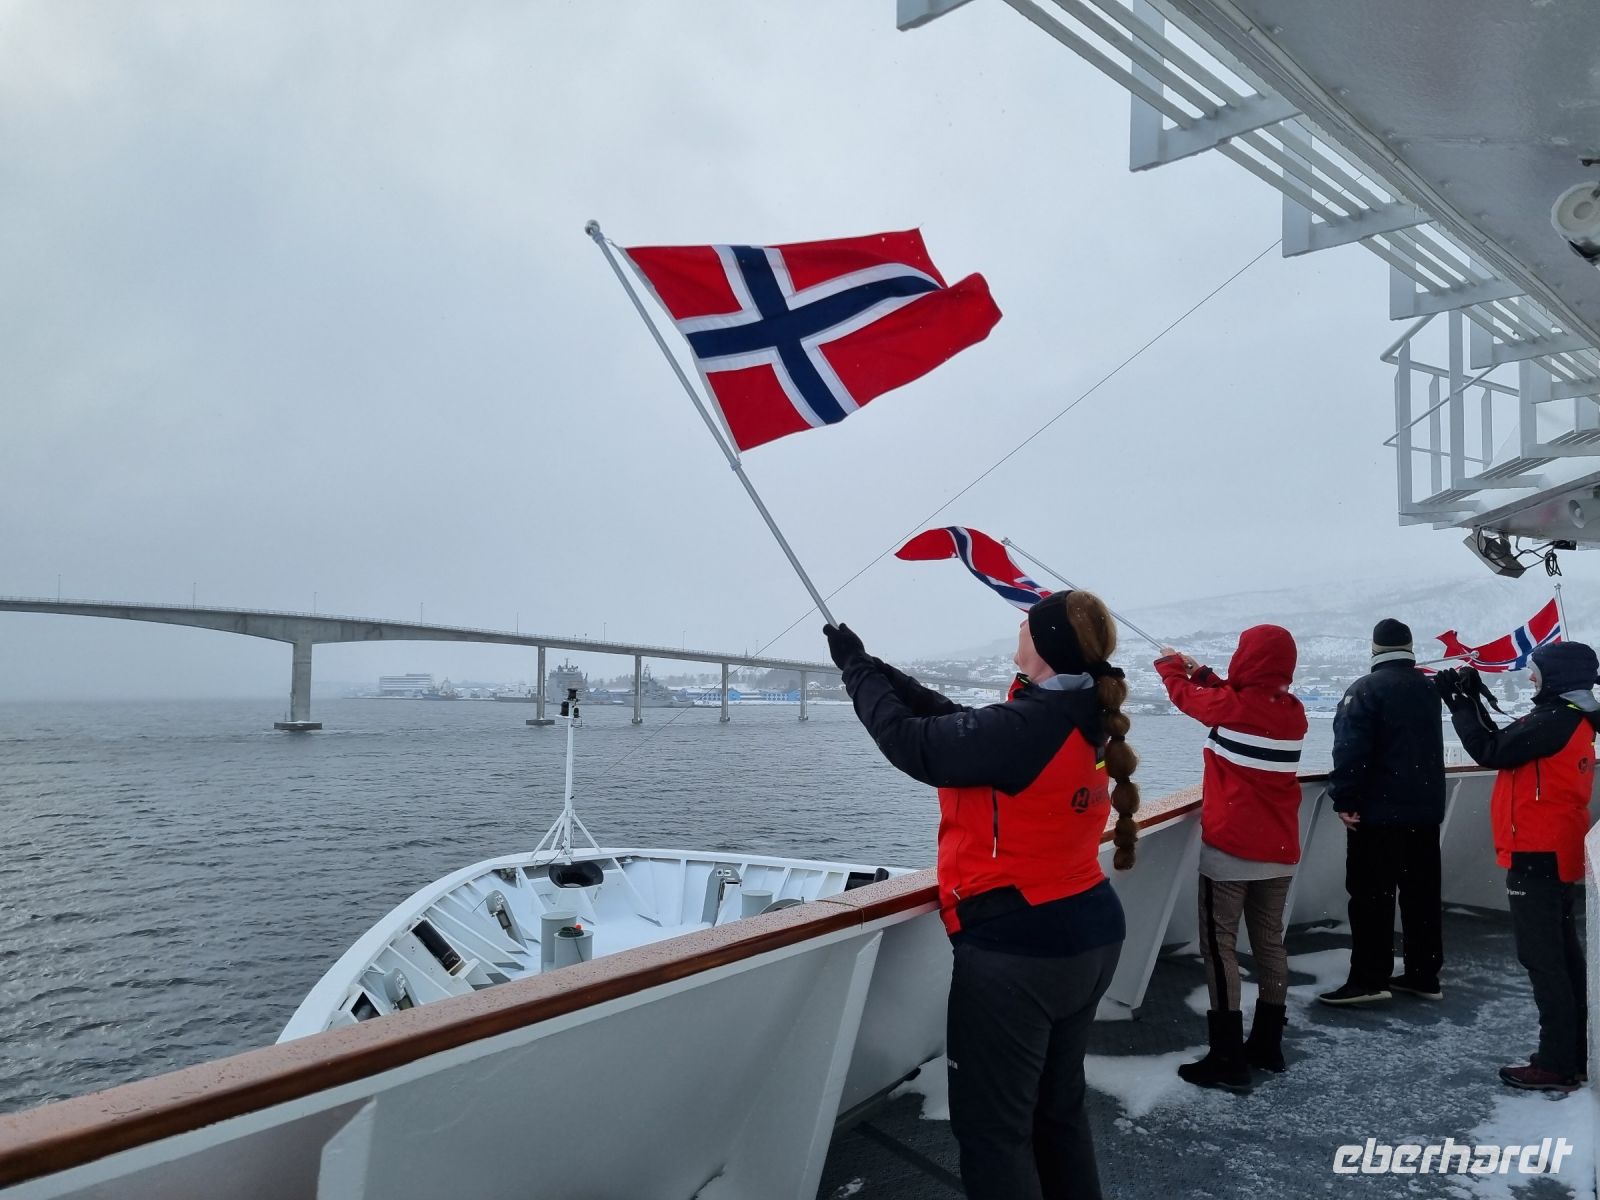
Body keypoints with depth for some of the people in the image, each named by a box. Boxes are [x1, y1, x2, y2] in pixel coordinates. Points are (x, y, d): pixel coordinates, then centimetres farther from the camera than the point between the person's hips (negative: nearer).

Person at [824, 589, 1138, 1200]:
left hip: (1017, 949, -9)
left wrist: (856, 667, -3)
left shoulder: (1022, 727, -25)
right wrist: (884, 674, 10)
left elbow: (912, 744, -17)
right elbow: (966, 728, 10)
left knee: (993, 1127, 6)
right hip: (1089, 936, 9)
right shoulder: (1088, 721, 3)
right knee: (1059, 1107, 23)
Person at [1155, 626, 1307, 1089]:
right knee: (1269, 941, 16)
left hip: (1231, 846, -7)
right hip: (1279, 850, 7)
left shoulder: (1232, 705, -16)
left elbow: (1187, 696, 4)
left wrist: (1171, 664, 24)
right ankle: (1267, 1045, 26)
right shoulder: (1293, 711, 1)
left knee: (1219, 943, -2)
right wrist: (1202, 672, 25)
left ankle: (1228, 1059, -2)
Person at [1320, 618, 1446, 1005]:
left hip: (1379, 811, -7)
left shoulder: (1365, 690, -13)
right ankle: (1424, 975, 19)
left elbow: (1350, 750, -21)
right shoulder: (1430, 688, 10)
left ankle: (1369, 979, -3)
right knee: (1422, 893, 12)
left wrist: (1345, 800, -16)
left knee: (1371, 895, -3)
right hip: (1426, 809, 7)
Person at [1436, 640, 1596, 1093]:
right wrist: (1473, 699, 8)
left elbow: (1490, 752, -18)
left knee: (1541, 958, -5)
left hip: (1539, 855, -10)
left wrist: (1460, 701, -9)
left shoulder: (1556, 720, -19)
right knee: (1561, 954, 15)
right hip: (1557, 854, 10)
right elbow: (1505, 744, 14)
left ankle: (1556, 1064, 0)